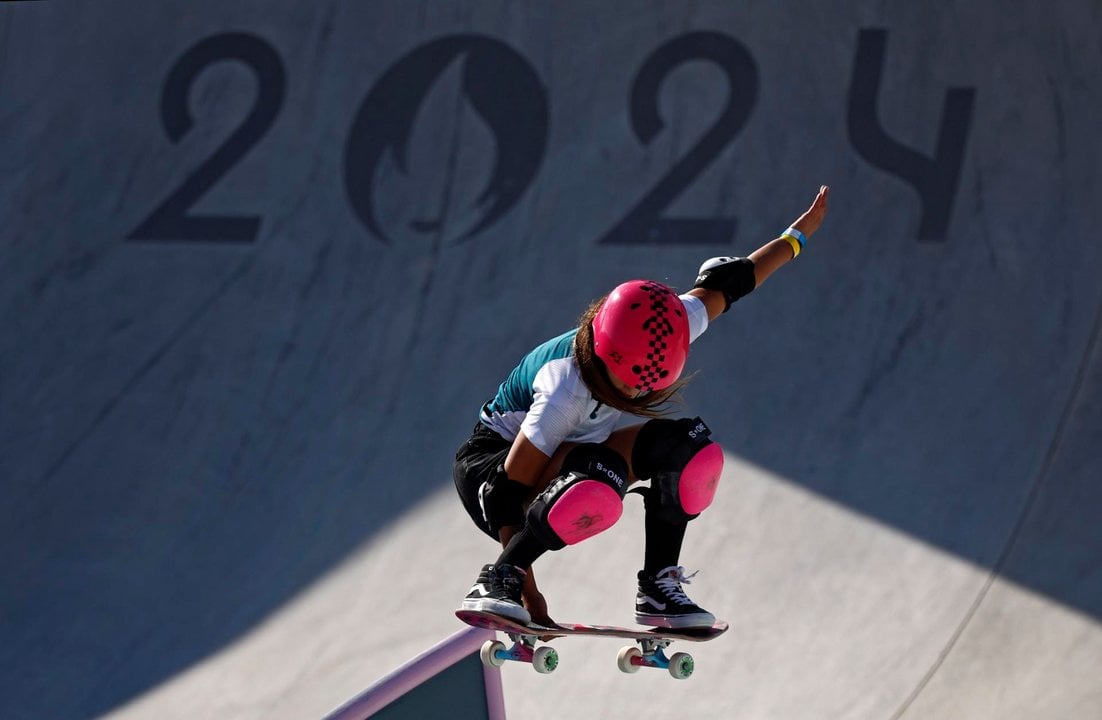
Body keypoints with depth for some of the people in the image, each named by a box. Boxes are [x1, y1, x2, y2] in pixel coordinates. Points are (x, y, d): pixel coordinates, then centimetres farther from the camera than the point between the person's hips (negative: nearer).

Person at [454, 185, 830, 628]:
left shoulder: (659, 336, -20)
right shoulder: (565, 391, -37)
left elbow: (721, 286, -2)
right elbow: (511, 489, -32)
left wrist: (798, 235, 11)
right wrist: (528, 592, -30)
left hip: (571, 451, 7)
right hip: (492, 468, -7)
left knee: (692, 448, -14)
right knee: (599, 483, -39)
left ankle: (658, 586, -4)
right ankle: (496, 581, -25)